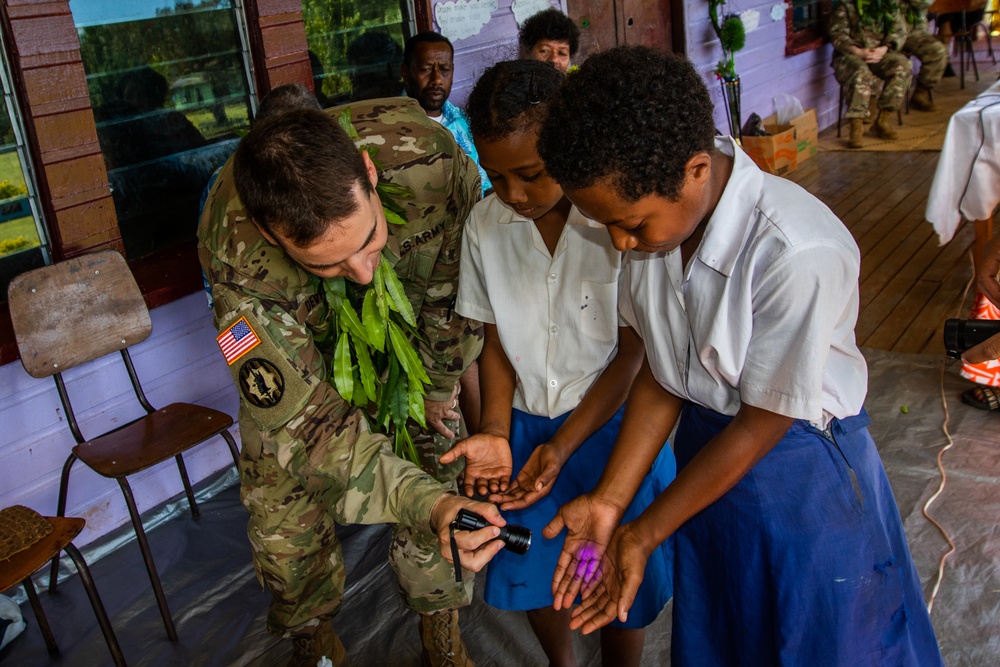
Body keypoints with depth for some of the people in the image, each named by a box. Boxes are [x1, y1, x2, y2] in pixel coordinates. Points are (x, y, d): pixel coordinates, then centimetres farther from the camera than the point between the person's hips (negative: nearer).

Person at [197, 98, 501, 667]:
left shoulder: (425, 153, -38)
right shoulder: (238, 258, -41)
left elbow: (456, 279, -17)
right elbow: (304, 420, -37)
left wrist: (441, 383, -3)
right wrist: (423, 503, -50)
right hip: (294, 347, -1)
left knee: (440, 478, -1)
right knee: (287, 516, 1)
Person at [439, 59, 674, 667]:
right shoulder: (486, 224, -6)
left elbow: (633, 352, -14)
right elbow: (496, 341, 2)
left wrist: (564, 445, -20)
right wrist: (495, 431, -12)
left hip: (613, 423, -4)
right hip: (526, 424, 4)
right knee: (535, 576, 18)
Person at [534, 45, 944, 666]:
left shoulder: (799, 253, -33)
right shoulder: (649, 212, -13)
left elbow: (764, 422, -22)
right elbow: (664, 372, -4)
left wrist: (644, 533, -15)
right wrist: (608, 499, -10)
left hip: (801, 465, -5)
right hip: (705, 444, 6)